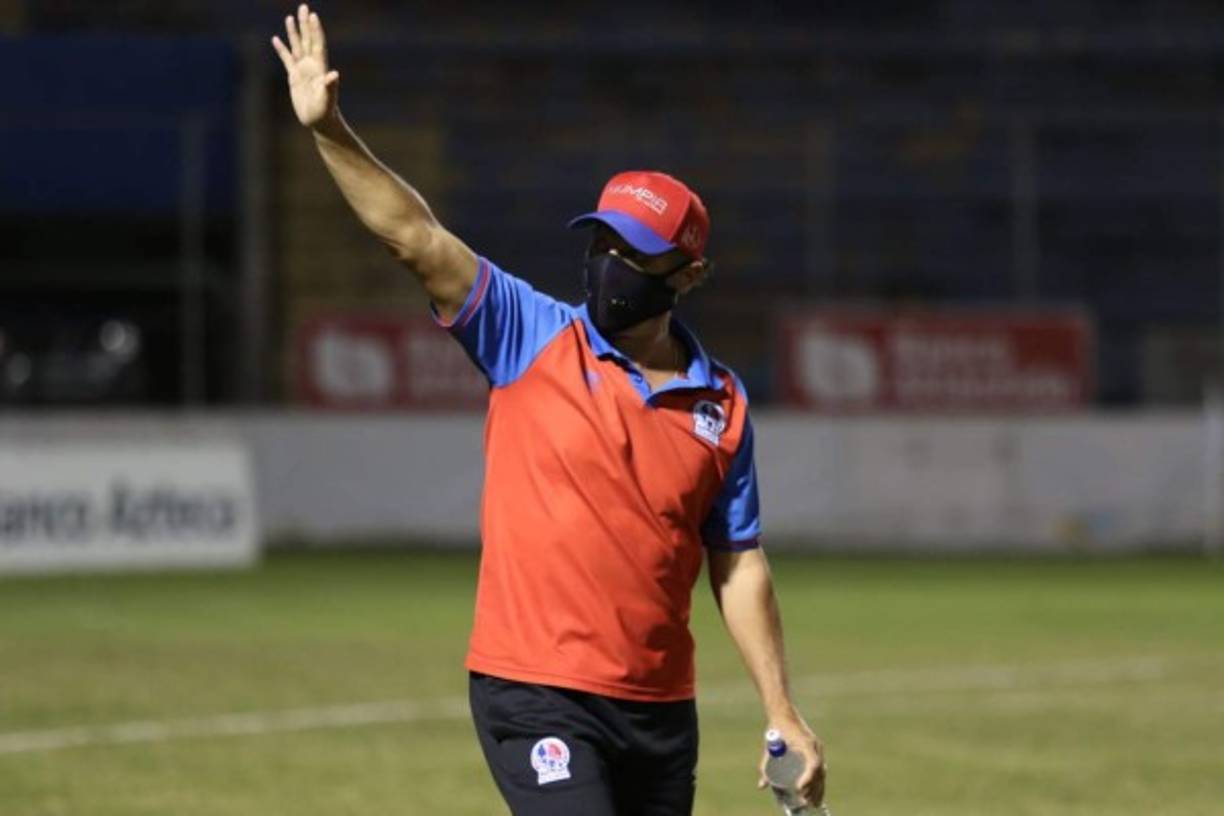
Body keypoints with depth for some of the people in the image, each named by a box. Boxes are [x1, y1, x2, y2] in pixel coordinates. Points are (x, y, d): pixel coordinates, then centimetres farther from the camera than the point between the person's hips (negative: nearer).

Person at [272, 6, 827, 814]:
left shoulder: (723, 405, 7)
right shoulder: (531, 338, 0)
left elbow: (738, 566, 10)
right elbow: (418, 238, -10)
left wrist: (783, 715, 7)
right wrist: (330, 132, -22)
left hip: (660, 708, 4)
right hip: (537, 697, -4)